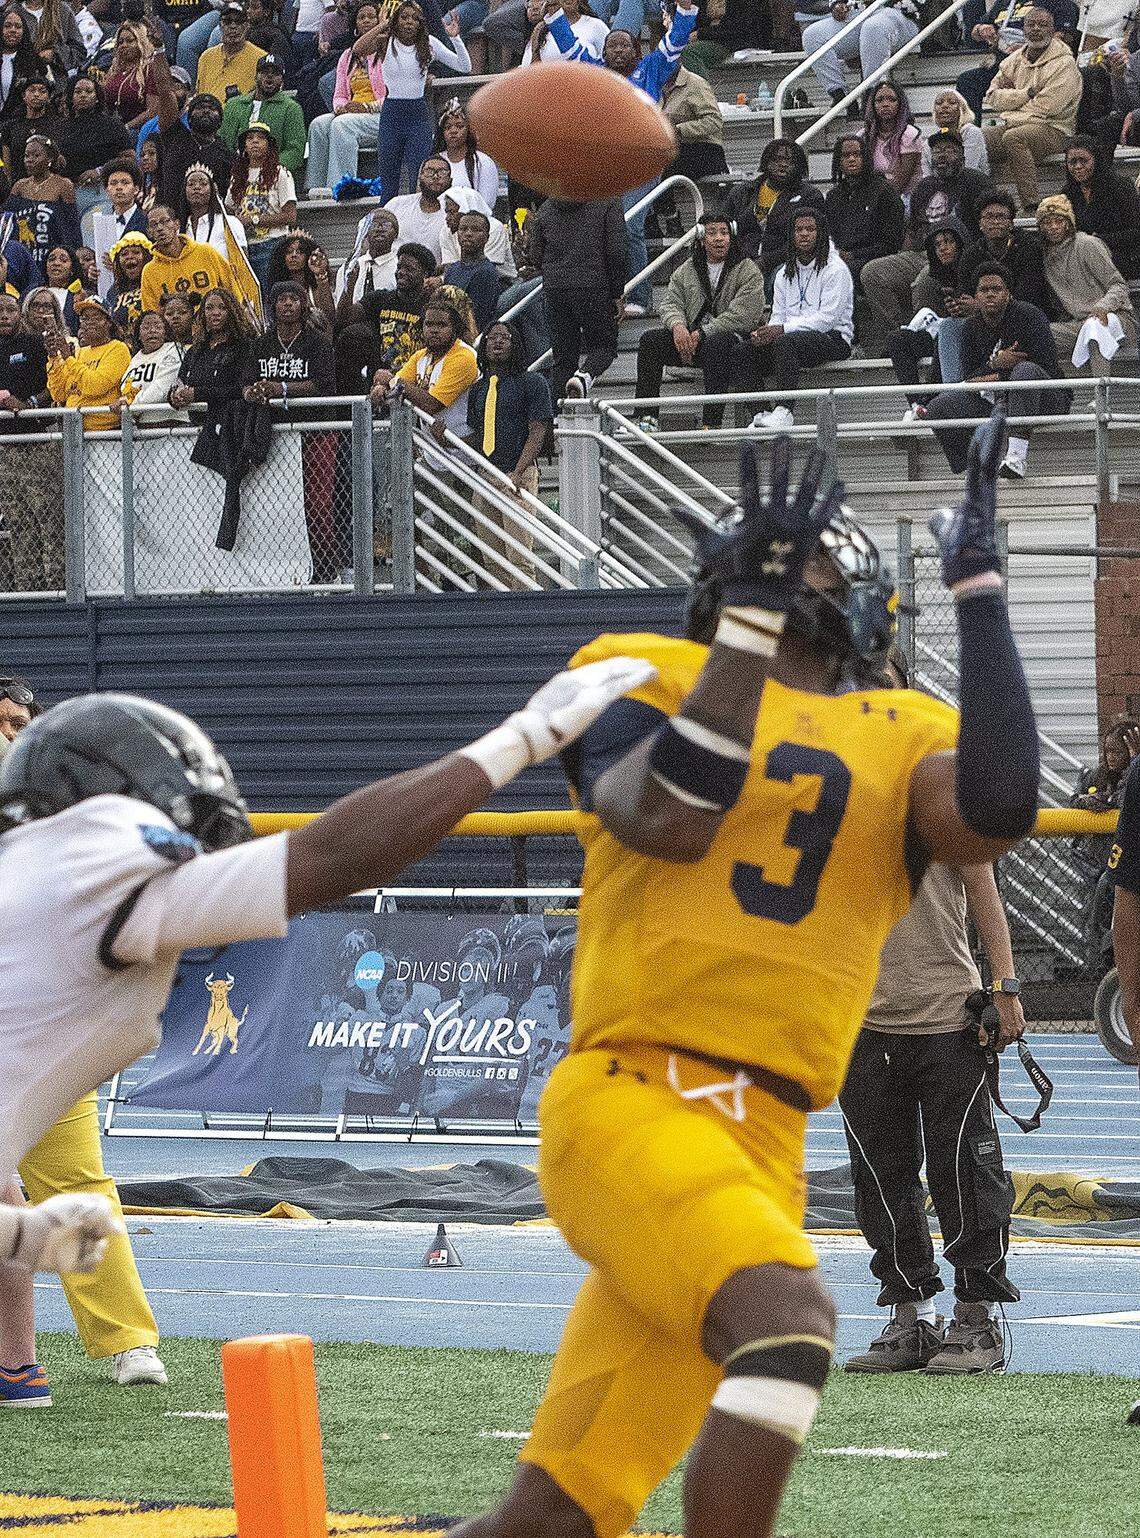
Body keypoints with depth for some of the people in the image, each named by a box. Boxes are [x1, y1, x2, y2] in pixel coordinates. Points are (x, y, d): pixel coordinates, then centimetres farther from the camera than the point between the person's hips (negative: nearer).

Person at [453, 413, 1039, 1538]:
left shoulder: (903, 739, 17)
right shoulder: (648, 679, 10)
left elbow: (996, 814, -6)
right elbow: (669, 817, -11)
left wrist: (977, 582, 0)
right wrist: (750, 618, -9)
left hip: (761, 1146, 4)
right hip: (628, 1099, -4)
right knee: (786, 1319, -31)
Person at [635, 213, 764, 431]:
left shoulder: (748, 271, -4)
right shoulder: (687, 270, 14)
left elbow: (742, 316, -15)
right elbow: (671, 303, 8)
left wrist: (702, 334, -19)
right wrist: (677, 326, -17)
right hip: (691, 339, 5)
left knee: (716, 341, -39)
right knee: (650, 338, -15)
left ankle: (712, 420, -42)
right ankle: (647, 416, -18)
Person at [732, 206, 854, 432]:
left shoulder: (835, 269, -4)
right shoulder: (785, 274, 18)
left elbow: (828, 318, -14)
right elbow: (779, 318, 15)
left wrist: (783, 329, -21)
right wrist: (765, 333, -10)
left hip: (832, 339, -7)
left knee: (785, 341, -38)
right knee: (741, 352, -16)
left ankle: (783, 411, -44)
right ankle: (760, 413, -25)